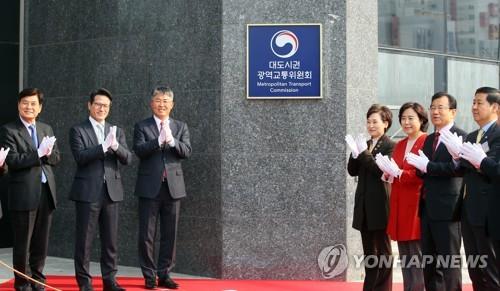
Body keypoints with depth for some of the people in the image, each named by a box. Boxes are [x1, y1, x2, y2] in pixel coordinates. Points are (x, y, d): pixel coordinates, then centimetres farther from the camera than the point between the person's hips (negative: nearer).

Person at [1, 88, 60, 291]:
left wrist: (48, 153, -10)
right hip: (24, 194, -5)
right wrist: (38, 153, -20)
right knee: (22, 244, 2)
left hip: (46, 192, 5)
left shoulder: (46, 129, 15)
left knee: (41, 243, 12)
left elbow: (56, 158, 12)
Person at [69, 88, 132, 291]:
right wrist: (104, 146, -24)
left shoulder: (117, 132, 13)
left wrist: (116, 146, -18)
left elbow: (127, 159, 2)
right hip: (88, 192, -4)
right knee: (84, 239, 0)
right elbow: (80, 157, -14)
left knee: (110, 239, 7)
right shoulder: (78, 130, 1)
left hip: (112, 191, 4)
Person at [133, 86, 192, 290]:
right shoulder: (142, 126, 3)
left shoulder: (181, 127, 10)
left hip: (173, 187, 2)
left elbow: (187, 152, -3)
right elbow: (139, 150, -12)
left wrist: (171, 140, -20)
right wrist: (159, 140, -25)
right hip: (150, 187, -2)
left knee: (169, 234, 6)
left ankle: (164, 274, 16)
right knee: (147, 234, 1)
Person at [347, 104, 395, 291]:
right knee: (369, 251, 13)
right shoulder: (364, 145, 12)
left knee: (383, 251, 3)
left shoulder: (390, 146, -8)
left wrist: (365, 153, -20)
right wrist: (355, 154, -9)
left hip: (380, 206, -7)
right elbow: (352, 171, 7)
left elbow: (383, 171, -19)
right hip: (364, 205, 7)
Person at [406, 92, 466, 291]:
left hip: (446, 208, -8)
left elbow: (457, 168, -22)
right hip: (427, 207, 8)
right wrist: (420, 167, -5)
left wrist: (427, 166, -18)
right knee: (428, 263, 13)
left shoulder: (460, 137, -8)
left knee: (448, 264, -2)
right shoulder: (429, 140, 18)